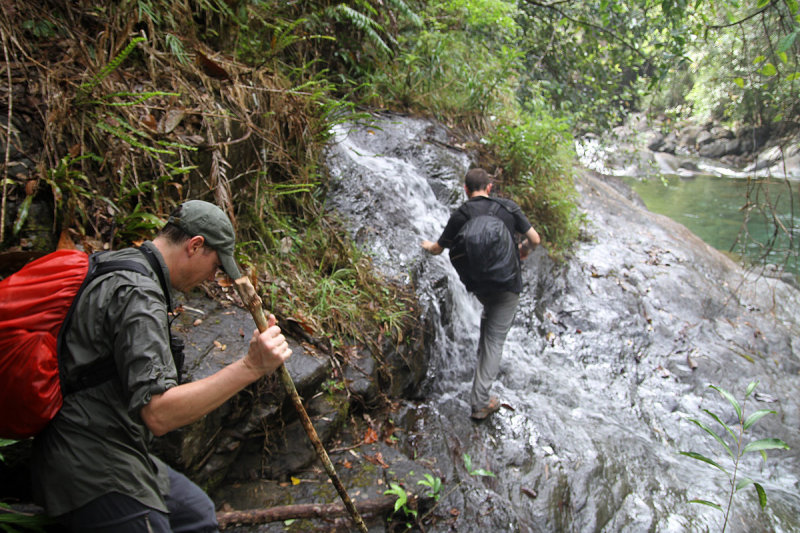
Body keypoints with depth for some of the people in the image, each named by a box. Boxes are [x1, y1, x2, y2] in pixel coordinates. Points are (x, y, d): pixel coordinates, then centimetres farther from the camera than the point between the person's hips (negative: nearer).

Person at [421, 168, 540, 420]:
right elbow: (534, 239, -1)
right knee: (495, 340, 2)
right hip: (508, 283, -1)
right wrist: (524, 250, 21)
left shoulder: (460, 215, -4)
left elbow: (438, 249, 5)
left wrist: (428, 246, 29)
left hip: (479, 284, 2)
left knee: (488, 321, 34)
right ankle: (480, 402, 3)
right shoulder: (508, 207, -4)